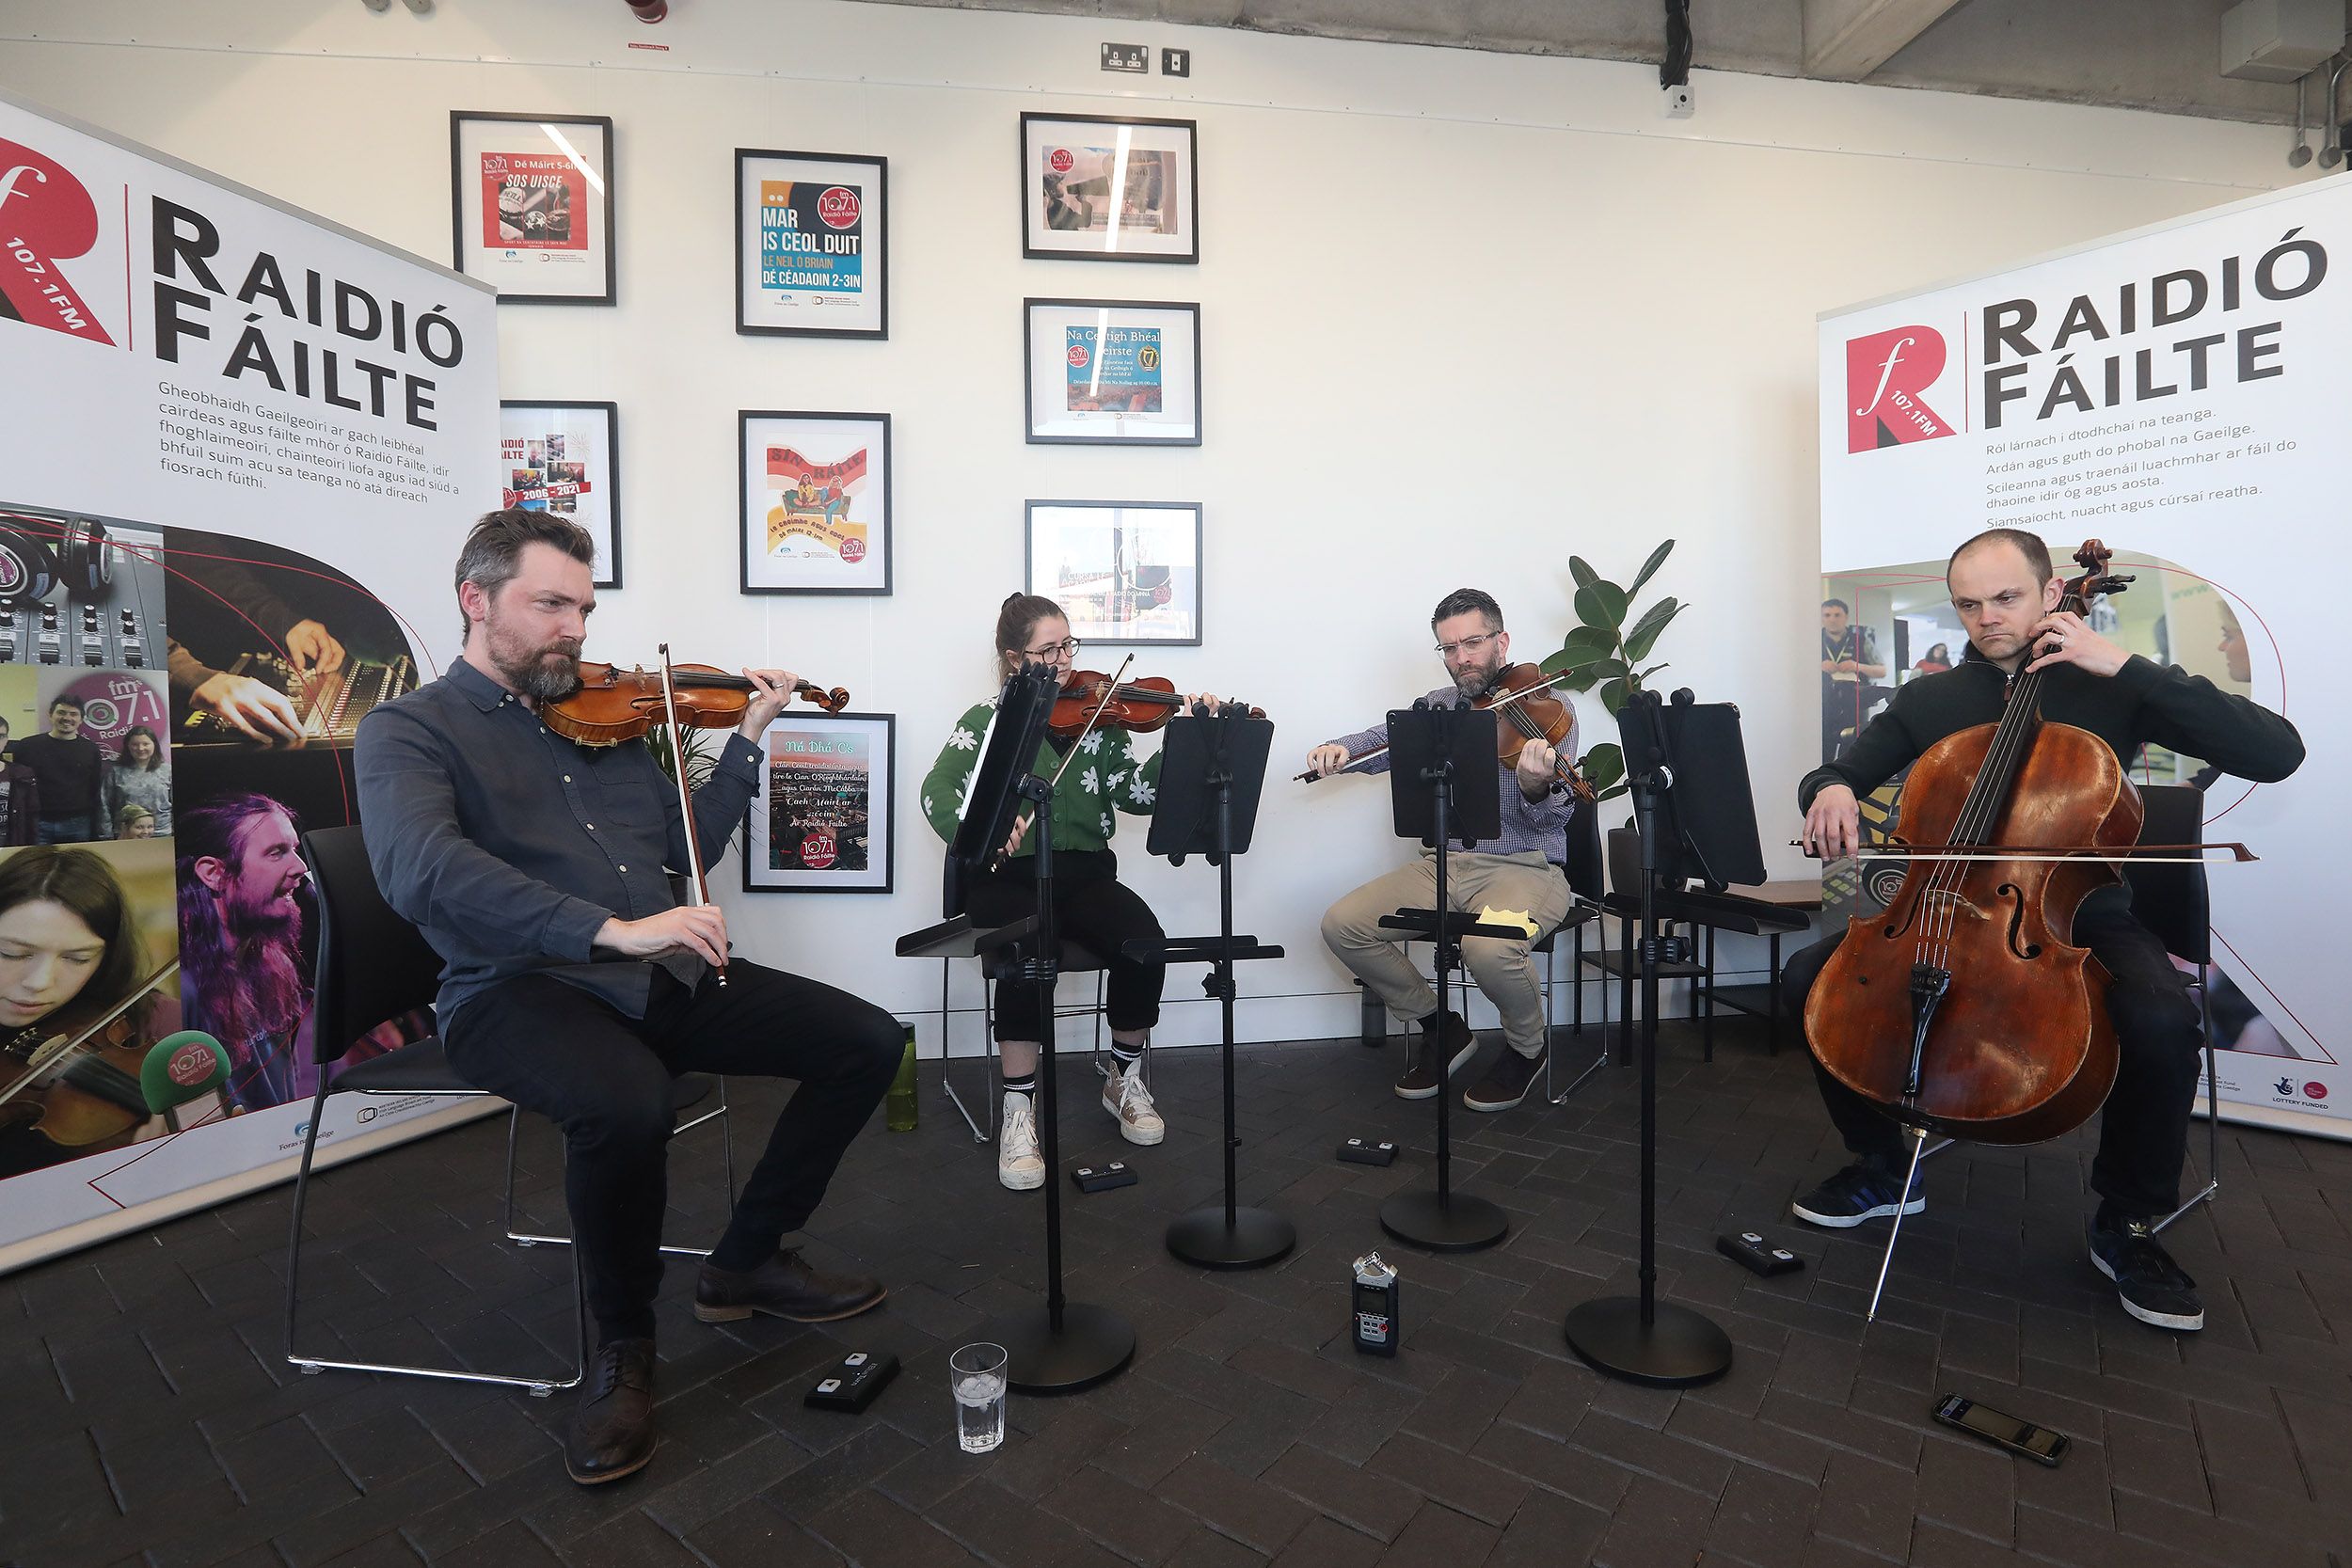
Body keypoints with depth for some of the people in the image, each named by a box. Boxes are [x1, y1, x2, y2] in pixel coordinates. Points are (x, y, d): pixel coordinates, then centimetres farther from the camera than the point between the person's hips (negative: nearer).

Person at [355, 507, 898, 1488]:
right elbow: (420, 872, -21)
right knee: (626, 1105, -38)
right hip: (521, 988, -5)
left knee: (867, 1040, -7)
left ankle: (747, 1262, 12)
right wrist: (611, 928, -31)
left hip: (662, 978, 6)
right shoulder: (409, 730, 0)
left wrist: (746, 742, 8)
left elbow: (690, 847, 19)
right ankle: (623, 1343, -5)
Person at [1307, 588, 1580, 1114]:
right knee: (1342, 925, -12)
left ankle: (1527, 1046, 1)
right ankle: (1442, 1029, 10)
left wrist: (1536, 787, -36)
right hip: (1444, 865, 5)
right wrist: (1339, 750, -17)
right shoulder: (1437, 706, 13)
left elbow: (1555, 818, -12)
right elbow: (1382, 740, 6)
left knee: (1489, 948, -36)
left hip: (1526, 867, -5)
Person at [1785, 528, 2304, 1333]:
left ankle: (2128, 1222, -2)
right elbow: (1832, 775, 10)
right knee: (1810, 976, -19)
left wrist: (2123, 663, -16)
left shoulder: (2110, 690, 0)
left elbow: (2276, 753, -11)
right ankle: (1882, 1168, 3)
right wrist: (1831, 790, -17)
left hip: (2081, 918, -2)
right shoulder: (1928, 700, 7)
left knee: (2162, 1023, -32)